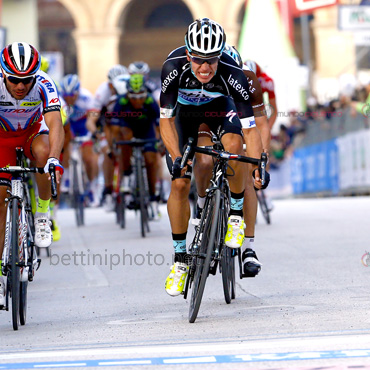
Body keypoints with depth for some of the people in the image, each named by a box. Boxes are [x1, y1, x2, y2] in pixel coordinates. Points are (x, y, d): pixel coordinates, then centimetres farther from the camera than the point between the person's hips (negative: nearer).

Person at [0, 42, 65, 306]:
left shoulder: (43, 85, -31)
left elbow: (55, 124, -42)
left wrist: (54, 159, -59)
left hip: (33, 132, 0)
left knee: (43, 152, -37)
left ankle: (43, 213, -13)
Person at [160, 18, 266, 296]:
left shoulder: (233, 74, -37)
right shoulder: (174, 67, -36)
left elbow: (250, 129, -35)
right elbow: (166, 120, -28)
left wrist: (259, 166, -49)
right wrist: (176, 158, -41)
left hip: (218, 106, -1)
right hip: (185, 109, 1)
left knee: (233, 144, -33)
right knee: (180, 183, -10)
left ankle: (236, 215, -12)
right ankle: (180, 258, 3)